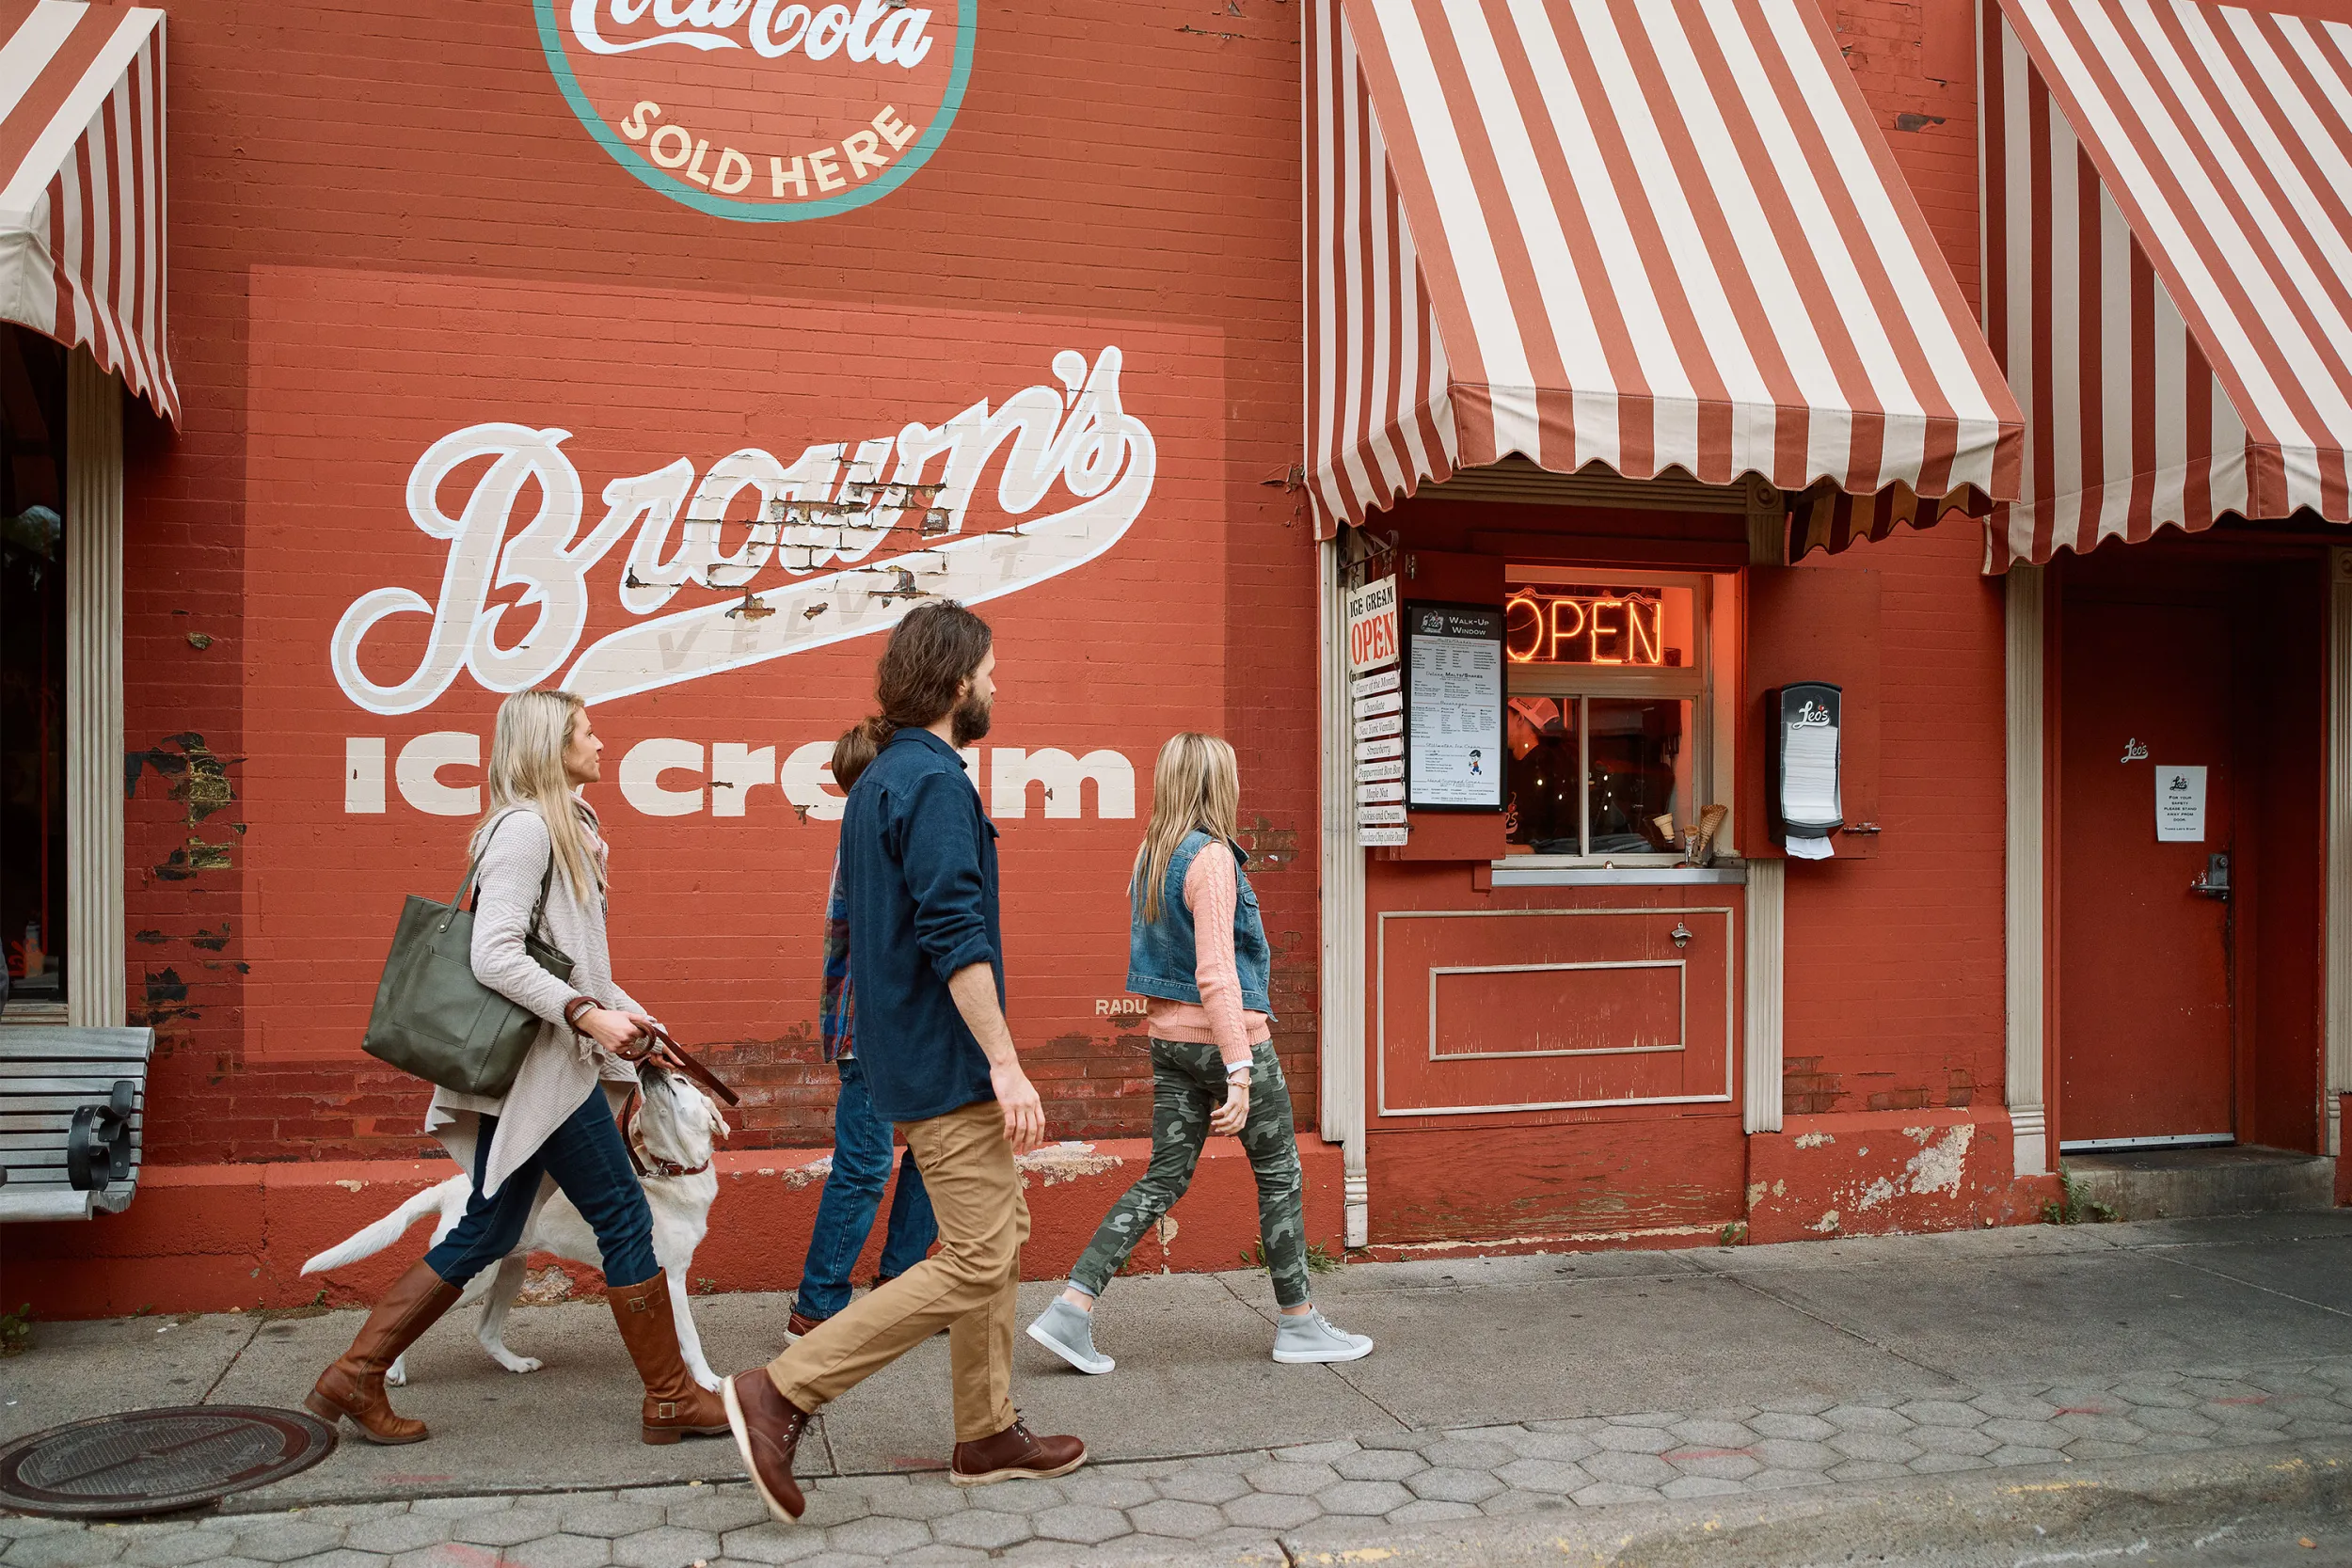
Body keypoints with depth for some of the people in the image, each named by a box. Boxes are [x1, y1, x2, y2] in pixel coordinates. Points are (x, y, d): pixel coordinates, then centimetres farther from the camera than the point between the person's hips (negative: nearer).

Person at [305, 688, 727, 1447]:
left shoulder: (565, 829, 18)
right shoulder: (525, 827, -14)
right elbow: (494, 956, -22)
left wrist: (625, 1010, 13)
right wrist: (588, 1014, -25)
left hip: (541, 1066, 10)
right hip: (541, 1064, -10)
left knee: (487, 1231, 13)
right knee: (624, 1218, -2)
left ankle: (355, 1378, 20)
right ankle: (670, 1398, 8)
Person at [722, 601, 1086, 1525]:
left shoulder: (879, 781, 14)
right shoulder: (935, 781, -17)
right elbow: (954, 934, -24)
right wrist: (1005, 1064, -23)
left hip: (905, 1054, 10)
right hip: (947, 1065, -10)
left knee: (1000, 1238, 16)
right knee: (975, 1265, -6)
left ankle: (988, 1433, 23)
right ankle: (783, 1393, -4)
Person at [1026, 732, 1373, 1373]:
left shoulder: (1150, 855, 9)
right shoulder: (1212, 858, -17)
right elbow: (1216, 972, -23)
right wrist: (1239, 1069, -24)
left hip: (1168, 1037, 8)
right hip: (1228, 1035, -8)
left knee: (1163, 1180, 10)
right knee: (1280, 1175, 9)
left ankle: (1071, 1308, 3)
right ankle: (1298, 1324, 19)